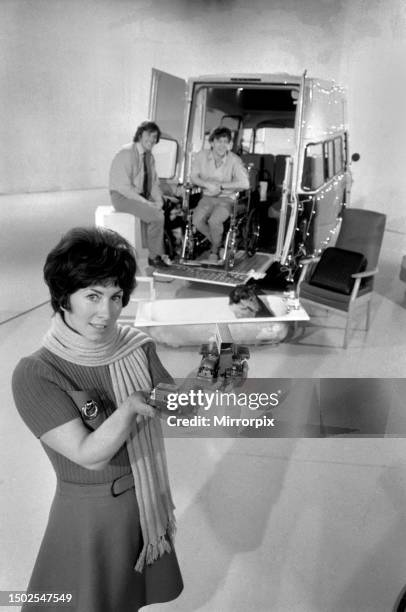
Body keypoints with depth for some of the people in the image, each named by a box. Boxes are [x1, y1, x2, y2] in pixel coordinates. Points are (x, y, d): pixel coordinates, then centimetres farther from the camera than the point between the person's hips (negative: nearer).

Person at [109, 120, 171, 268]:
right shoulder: (126, 153, -17)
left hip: (141, 196, 8)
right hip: (123, 197, -8)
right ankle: (155, 256, -10)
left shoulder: (149, 156, 9)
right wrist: (146, 203, -25)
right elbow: (124, 186, -23)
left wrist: (158, 199, -8)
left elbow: (154, 181, 12)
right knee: (157, 216, -25)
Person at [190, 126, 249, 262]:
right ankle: (219, 244, 2)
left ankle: (215, 250, -1)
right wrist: (207, 184, -16)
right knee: (197, 220, -23)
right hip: (207, 197, 4)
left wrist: (220, 186, -21)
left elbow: (245, 183, -21)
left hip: (226, 199, -3)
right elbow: (193, 177, 3)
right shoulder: (202, 156, -2)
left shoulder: (234, 160, -12)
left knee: (214, 220, -30)